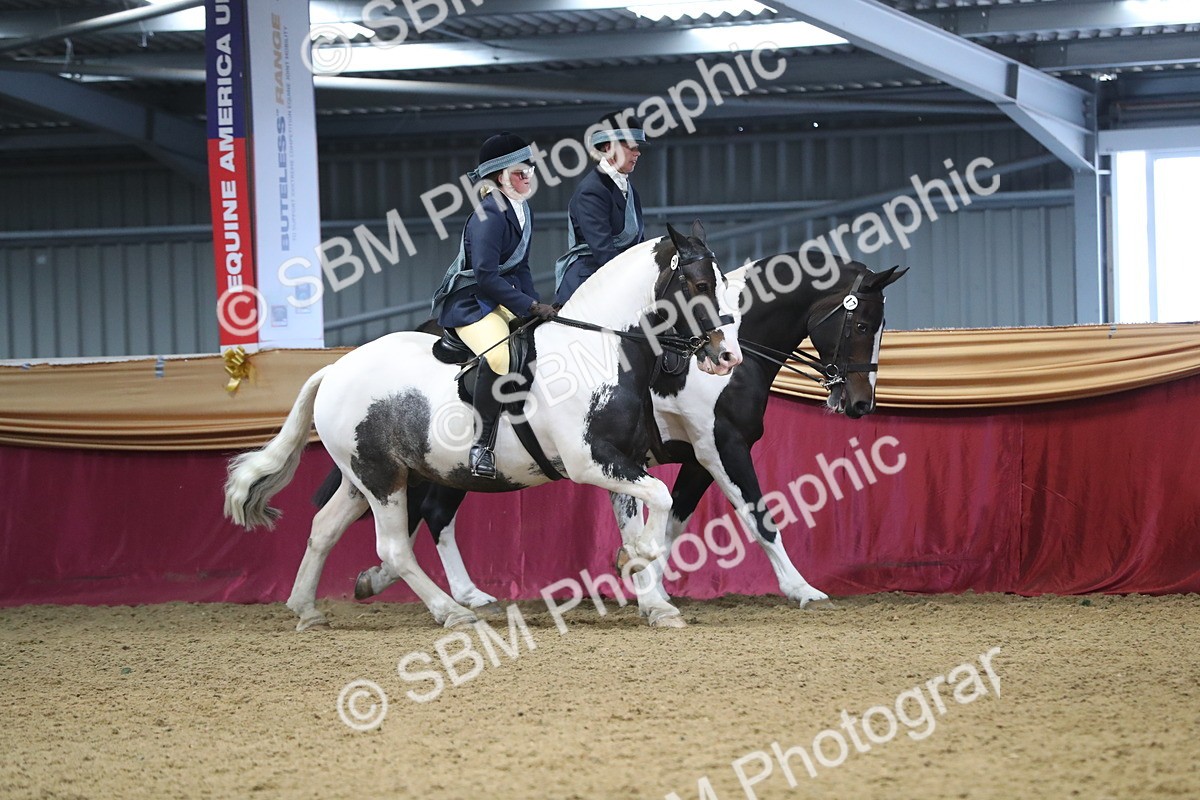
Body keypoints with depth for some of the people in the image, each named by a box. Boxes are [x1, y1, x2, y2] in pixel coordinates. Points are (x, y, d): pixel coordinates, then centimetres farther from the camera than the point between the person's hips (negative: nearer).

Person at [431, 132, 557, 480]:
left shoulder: (521, 210, 9)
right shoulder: (489, 215, -22)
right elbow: (486, 275, -27)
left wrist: (537, 304, 3)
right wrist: (530, 305, -25)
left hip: (500, 296, 10)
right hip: (468, 301, -10)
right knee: (501, 354, -34)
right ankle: (482, 445, -28)